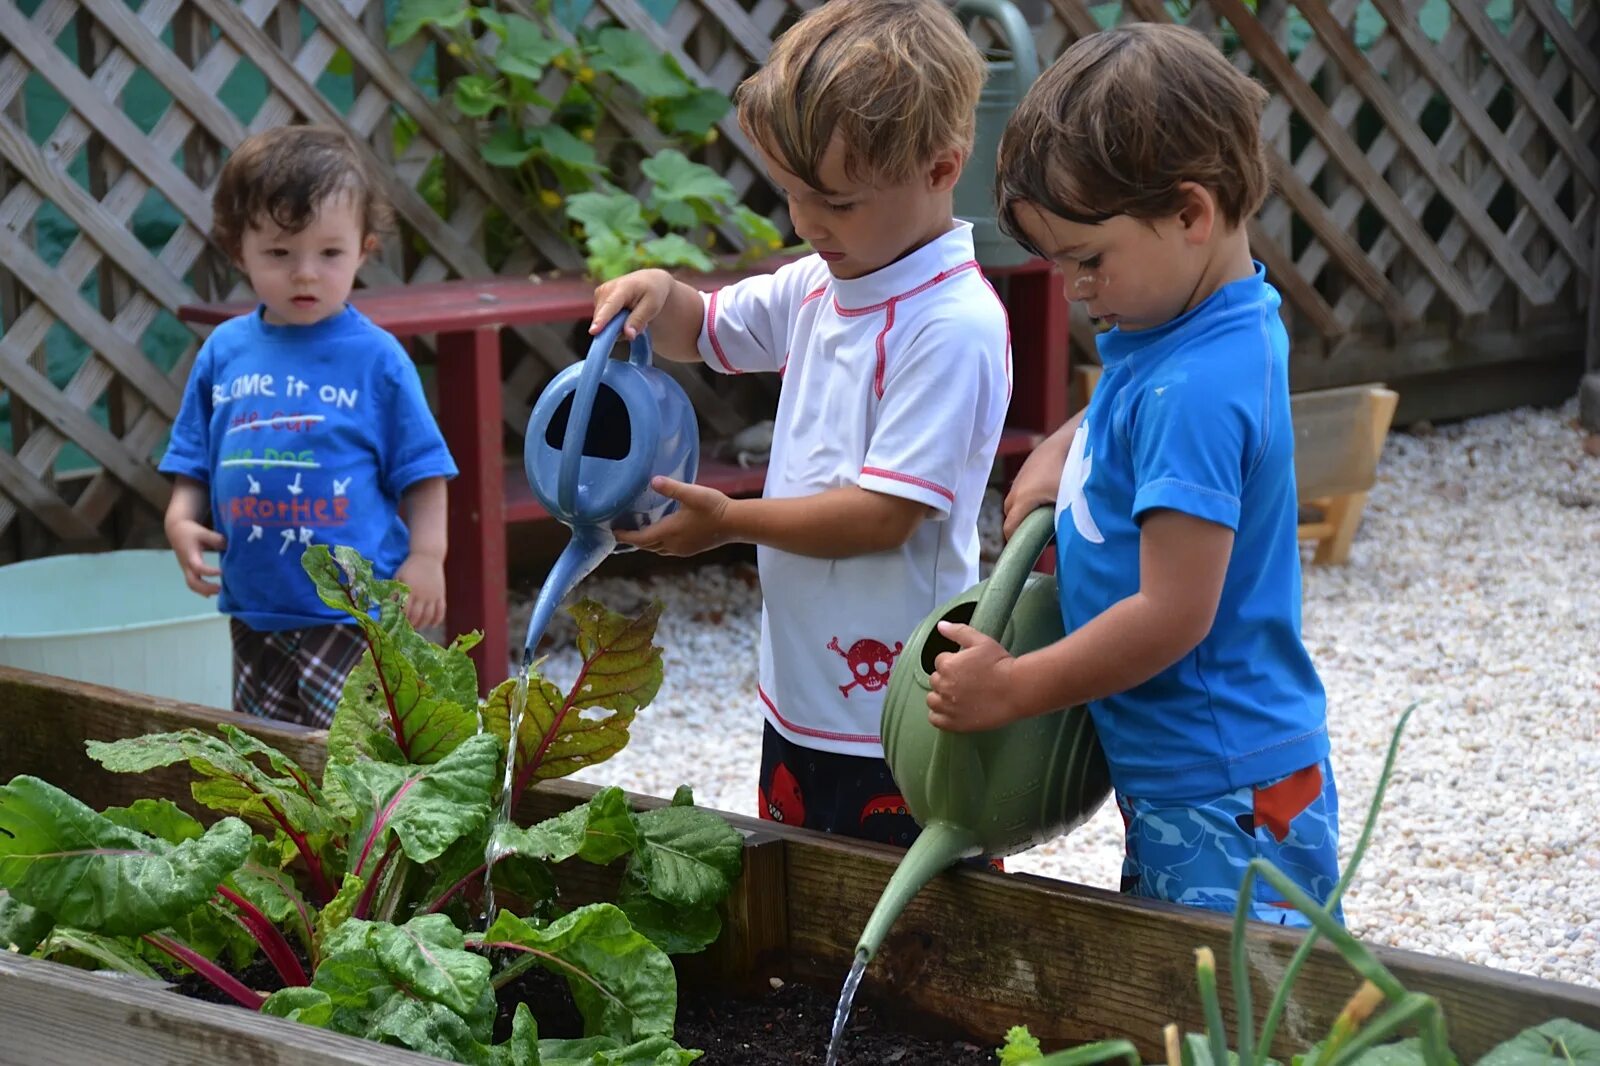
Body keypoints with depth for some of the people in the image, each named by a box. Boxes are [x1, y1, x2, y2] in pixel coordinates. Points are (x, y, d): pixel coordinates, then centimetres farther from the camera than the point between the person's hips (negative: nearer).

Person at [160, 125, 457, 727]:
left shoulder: (375, 356, -6)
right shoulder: (224, 351, 5)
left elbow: (421, 469, -2)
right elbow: (194, 457, 13)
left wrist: (426, 555, -9)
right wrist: (181, 519, -4)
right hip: (254, 605, 5)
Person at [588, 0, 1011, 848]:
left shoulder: (953, 325, -20)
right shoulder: (818, 286, 7)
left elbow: (884, 515, -23)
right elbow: (704, 331, 25)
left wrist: (730, 520, -14)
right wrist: (658, 296, 1)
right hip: (800, 703, 9)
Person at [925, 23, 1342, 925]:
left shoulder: (1196, 391, -24)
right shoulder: (1233, 316, 5)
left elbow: (1173, 615, -25)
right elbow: (1130, 417, 28)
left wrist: (1010, 690, -14)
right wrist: (1060, 453, 7)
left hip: (1225, 796, -10)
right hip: (1174, 780, 10)